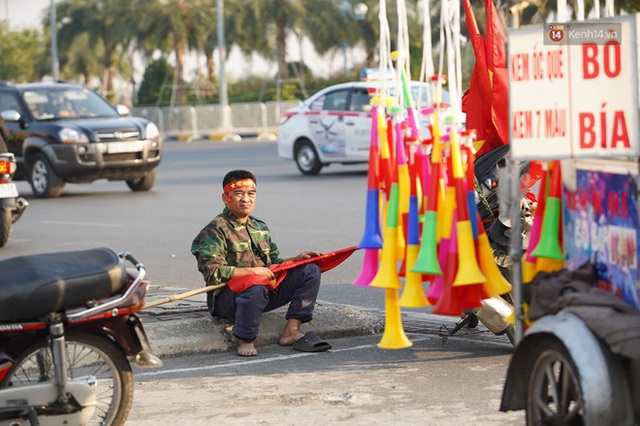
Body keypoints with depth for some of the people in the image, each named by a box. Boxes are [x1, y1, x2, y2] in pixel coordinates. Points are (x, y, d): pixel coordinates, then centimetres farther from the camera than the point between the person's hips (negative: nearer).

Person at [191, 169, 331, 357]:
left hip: (267, 289, 8)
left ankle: (291, 332, -13)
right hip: (227, 297, -8)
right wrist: (251, 271, -20)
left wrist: (296, 259, 6)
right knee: (256, 287, -41)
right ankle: (245, 341, -22)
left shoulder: (261, 228, 22)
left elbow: (274, 264, 26)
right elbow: (213, 273, -15)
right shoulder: (216, 230, -4)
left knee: (310, 271, -4)